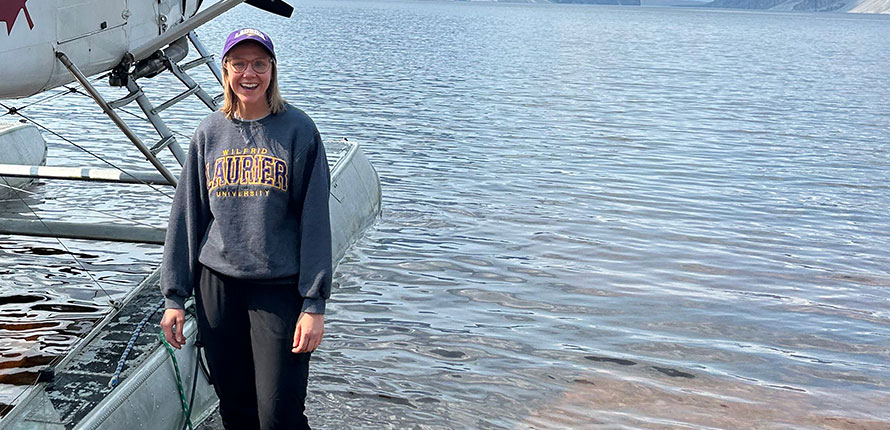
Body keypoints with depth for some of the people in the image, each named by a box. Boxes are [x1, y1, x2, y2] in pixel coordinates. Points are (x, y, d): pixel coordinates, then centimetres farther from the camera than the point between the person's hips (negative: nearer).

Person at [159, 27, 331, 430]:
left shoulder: (297, 130, -2)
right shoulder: (209, 133, 7)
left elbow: (314, 220, -5)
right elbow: (186, 215, 10)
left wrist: (314, 304, -10)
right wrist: (175, 296, 7)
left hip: (280, 288, -3)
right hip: (217, 285, 3)